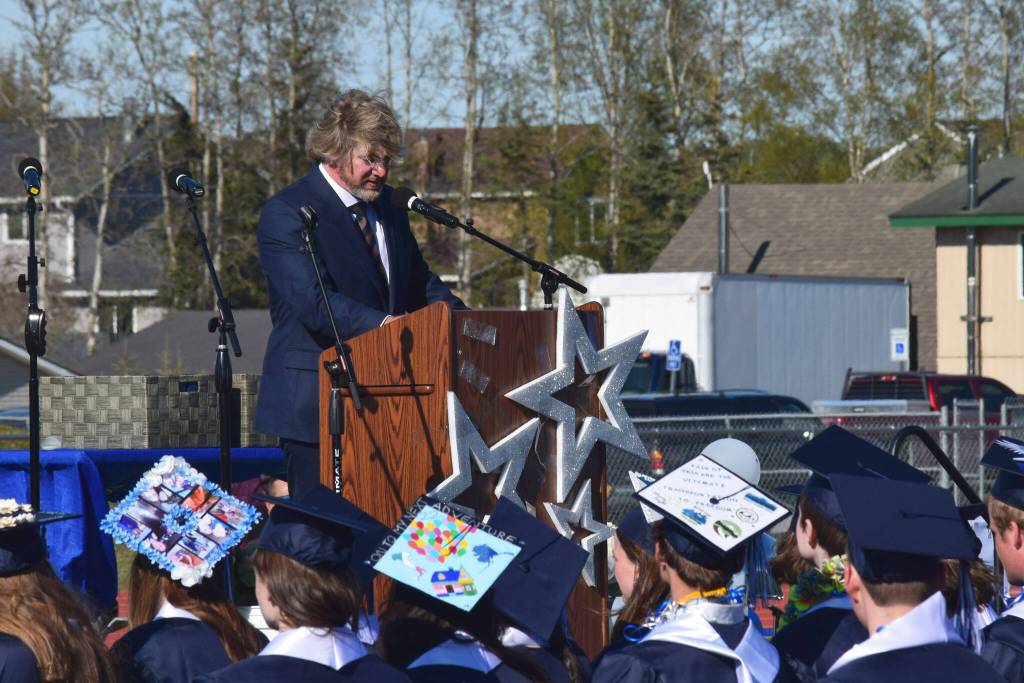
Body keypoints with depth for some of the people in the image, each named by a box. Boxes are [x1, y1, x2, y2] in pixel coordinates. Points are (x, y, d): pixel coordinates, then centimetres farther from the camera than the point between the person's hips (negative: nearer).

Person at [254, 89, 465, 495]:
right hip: (316, 407, -7)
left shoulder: (384, 204, 15)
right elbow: (314, 302, -22)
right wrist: (384, 324, -33)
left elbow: (420, 284, 22)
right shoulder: (286, 214, -10)